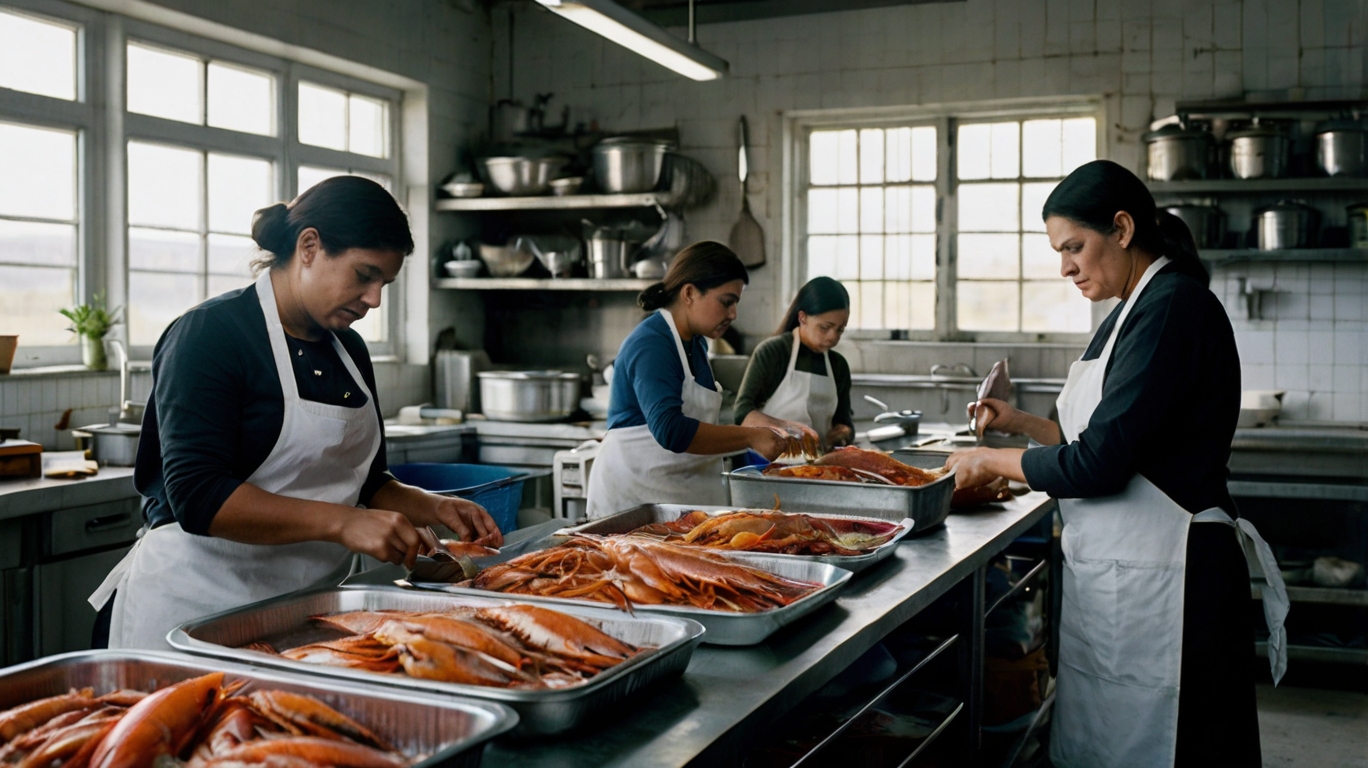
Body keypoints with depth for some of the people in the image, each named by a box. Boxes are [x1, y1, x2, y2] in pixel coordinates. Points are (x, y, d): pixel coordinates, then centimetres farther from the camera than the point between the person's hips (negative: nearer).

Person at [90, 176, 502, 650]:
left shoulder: (348, 350, 9)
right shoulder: (209, 335, -13)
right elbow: (197, 495, -23)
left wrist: (432, 508, 0)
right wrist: (342, 523, -29)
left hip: (305, 606, 7)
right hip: (198, 603, -7)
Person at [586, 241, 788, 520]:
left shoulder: (695, 343, 12)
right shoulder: (651, 345, -18)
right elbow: (670, 431, -30)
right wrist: (750, 437, -25)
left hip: (683, 493, 9)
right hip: (636, 496, -9)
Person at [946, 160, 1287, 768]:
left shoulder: (1172, 307, -17)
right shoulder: (1138, 311, 14)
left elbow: (1098, 463, -21)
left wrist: (991, 462, -8)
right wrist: (1021, 422, 12)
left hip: (1155, 578, -10)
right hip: (1117, 569, 10)